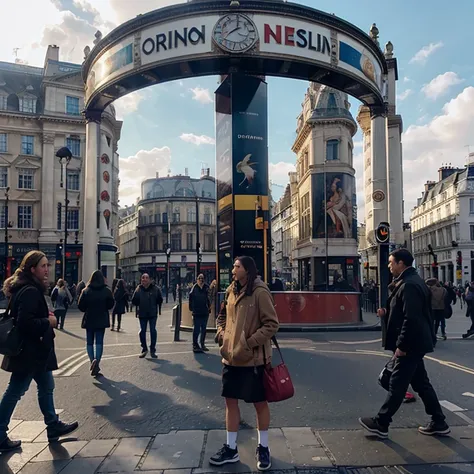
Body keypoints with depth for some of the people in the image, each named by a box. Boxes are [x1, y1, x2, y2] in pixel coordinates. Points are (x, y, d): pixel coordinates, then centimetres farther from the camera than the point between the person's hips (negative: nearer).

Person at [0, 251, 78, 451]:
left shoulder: (30, 289, 12)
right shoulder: (30, 292, -22)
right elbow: (25, 322, -29)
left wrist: (47, 317, 4)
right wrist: (48, 322, -16)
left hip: (32, 350, 11)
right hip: (29, 351, -11)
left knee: (46, 387, 18)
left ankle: (53, 426, 29)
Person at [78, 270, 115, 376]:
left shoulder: (86, 291, -4)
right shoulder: (107, 290, -5)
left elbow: (80, 306, -4)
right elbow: (111, 304, -3)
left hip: (89, 320, 1)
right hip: (102, 320, -1)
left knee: (90, 342, 11)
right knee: (99, 342, 2)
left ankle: (93, 362, 4)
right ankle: (96, 360, -20)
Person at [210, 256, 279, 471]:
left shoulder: (260, 292, -16)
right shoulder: (231, 290, 6)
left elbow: (271, 324, -17)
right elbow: (222, 315, 21)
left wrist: (248, 344, -21)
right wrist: (221, 331, 3)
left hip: (253, 358, -7)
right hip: (231, 357, 7)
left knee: (259, 402, 11)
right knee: (230, 400, 14)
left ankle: (263, 448, 30)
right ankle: (231, 448, 30)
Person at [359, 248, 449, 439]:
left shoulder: (408, 285, -20)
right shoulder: (410, 281, 13)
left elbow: (412, 319, -26)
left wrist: (401, 345, -23)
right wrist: (387, 313, 6)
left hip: (410, 344, -11)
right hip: (413, 344, 11)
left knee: (397, 385, -1)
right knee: (421, 383, 17)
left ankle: (380, 424, 9)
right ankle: (438, 423, 25)